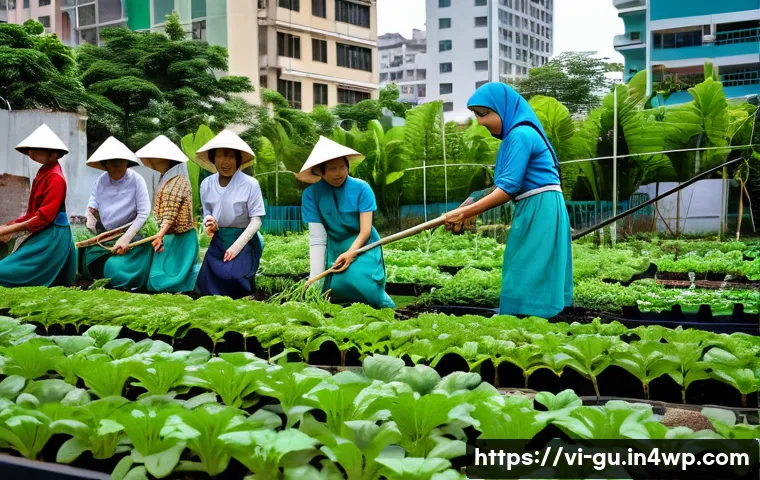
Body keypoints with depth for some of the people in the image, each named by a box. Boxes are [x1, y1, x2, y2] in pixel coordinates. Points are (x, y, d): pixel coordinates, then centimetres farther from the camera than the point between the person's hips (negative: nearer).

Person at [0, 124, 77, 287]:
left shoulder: (55, 177, -16)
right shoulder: (43, 173, 14)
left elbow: (44, 216, -21)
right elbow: (33, 211, 16)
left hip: (51, 236, -10)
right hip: (41, 234, 10)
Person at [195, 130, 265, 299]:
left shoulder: (250, 184, -13)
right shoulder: (206, 184, 1)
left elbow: (256, 220, -12)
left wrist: (236, 246, -18)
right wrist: (208, 223, -10)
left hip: (244, 243, -4)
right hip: (217, 243, 4)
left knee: (237, 291, -11)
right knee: (209, 289, 1)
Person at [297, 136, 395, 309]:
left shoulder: (361, 188, -13)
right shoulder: (311, 194, -11)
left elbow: (365, 231, -16)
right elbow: (317, 238, -15)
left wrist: (350, 253, -36)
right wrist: (315, 278, -23)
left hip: (362, 246, -2)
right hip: (334, 248, 2)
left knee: (354, 281, -28)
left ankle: (384, 307, -1)